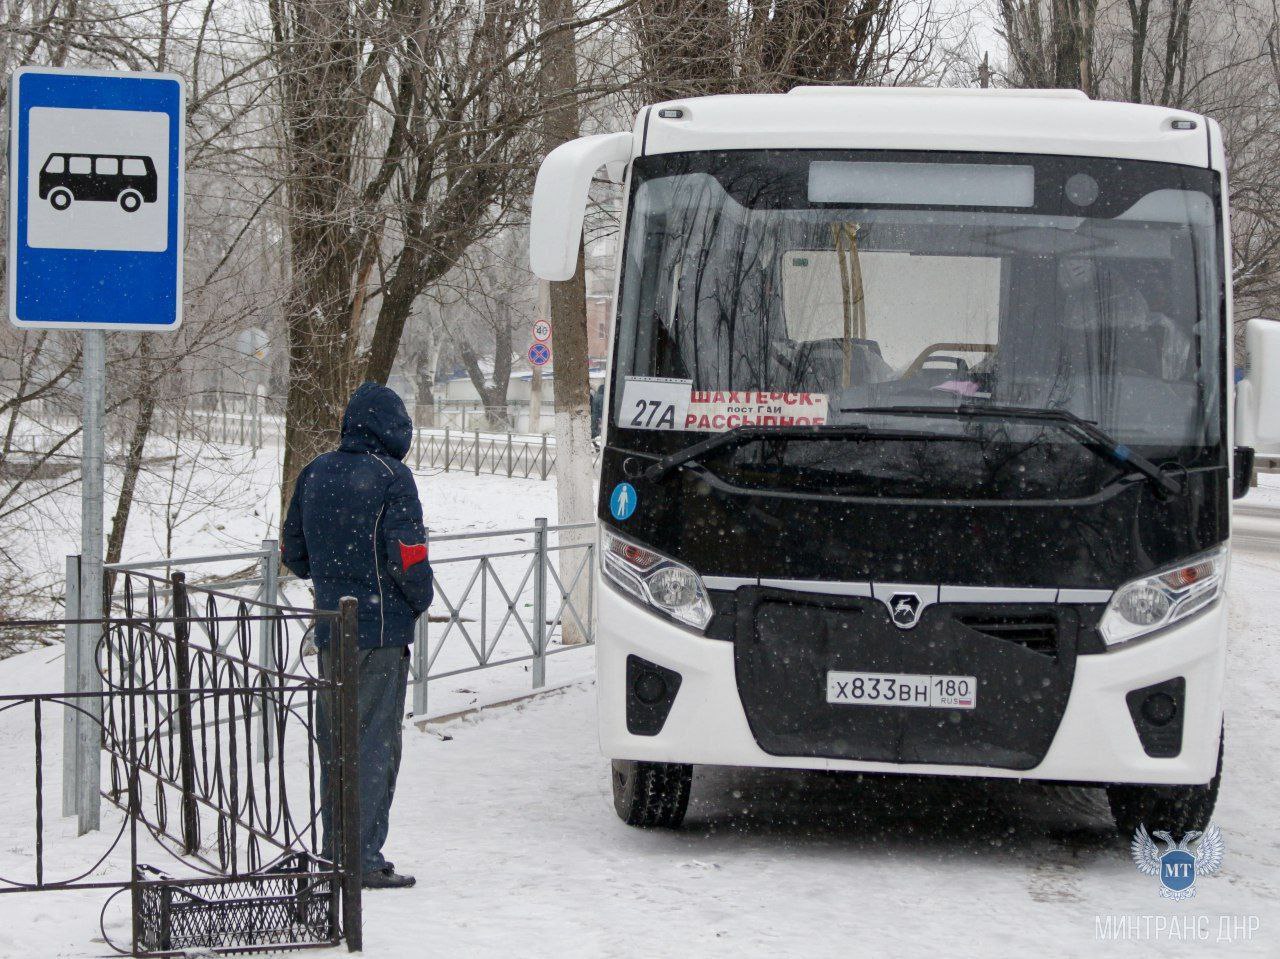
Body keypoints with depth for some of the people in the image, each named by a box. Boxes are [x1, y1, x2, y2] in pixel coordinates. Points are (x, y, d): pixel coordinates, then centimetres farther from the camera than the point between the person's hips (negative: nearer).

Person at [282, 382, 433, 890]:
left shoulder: (314, 473, 8)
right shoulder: (390, 476, -11)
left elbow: (292, 551, 13)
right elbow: (408, 555, -16)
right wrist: (419, 601, 1)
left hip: (330, 629, 6)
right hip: (381, 628, -6)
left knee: (333, 739, 14)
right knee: (374, 741, -3)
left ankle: (334, 851, 20)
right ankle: (364, 859, -5)